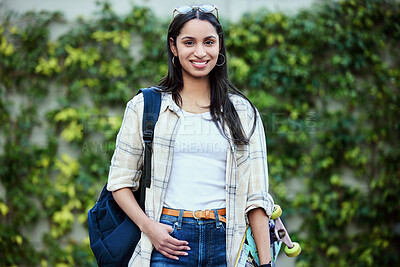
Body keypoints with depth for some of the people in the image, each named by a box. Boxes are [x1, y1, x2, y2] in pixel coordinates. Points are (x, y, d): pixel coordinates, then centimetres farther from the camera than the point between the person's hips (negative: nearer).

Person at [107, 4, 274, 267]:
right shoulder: (145, 107, 5)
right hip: (169, 240, -1)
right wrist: (148, 226, -10)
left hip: (225, 244, 1)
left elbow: (256, 194, 5)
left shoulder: (242, 112, 8)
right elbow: (121, 182, 6)